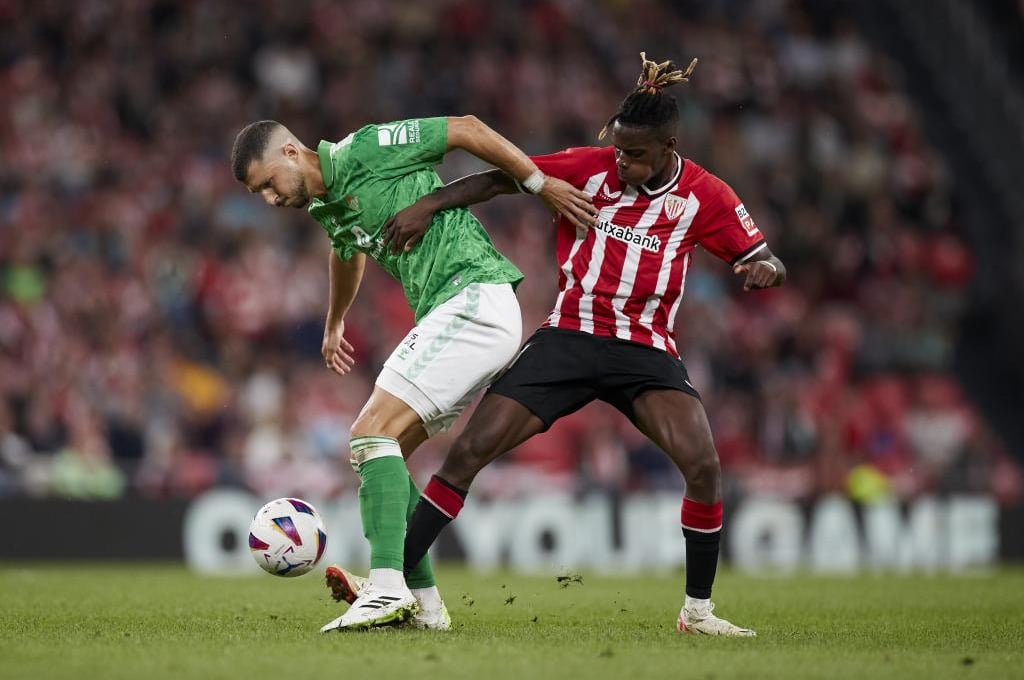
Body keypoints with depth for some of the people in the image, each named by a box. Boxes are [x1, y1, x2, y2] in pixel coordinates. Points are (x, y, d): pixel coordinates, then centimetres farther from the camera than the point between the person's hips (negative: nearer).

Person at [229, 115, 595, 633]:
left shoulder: (364, 150, -9)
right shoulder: (324, 207, 18)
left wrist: (543, 185, -6)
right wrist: (334, 323, 57)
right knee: (383, 448, 9)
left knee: (373, 433, -17)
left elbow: (466, 129, -8)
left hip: (474, 298, -10)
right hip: (453, 317, 10)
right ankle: (422, 603, 11)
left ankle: (387, 587, -27)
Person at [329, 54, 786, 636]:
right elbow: (500, 178, -1)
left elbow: (766, 263, 4)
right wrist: (428, 205, -15)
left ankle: (697, 610, -5)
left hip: (647, 350, -1)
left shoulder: (704, 196, -3)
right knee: (470, 451, -9)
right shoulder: (588, 168, -4)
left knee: (703, 465, -23)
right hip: (570, 336, 1)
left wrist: (764, 270, -21)